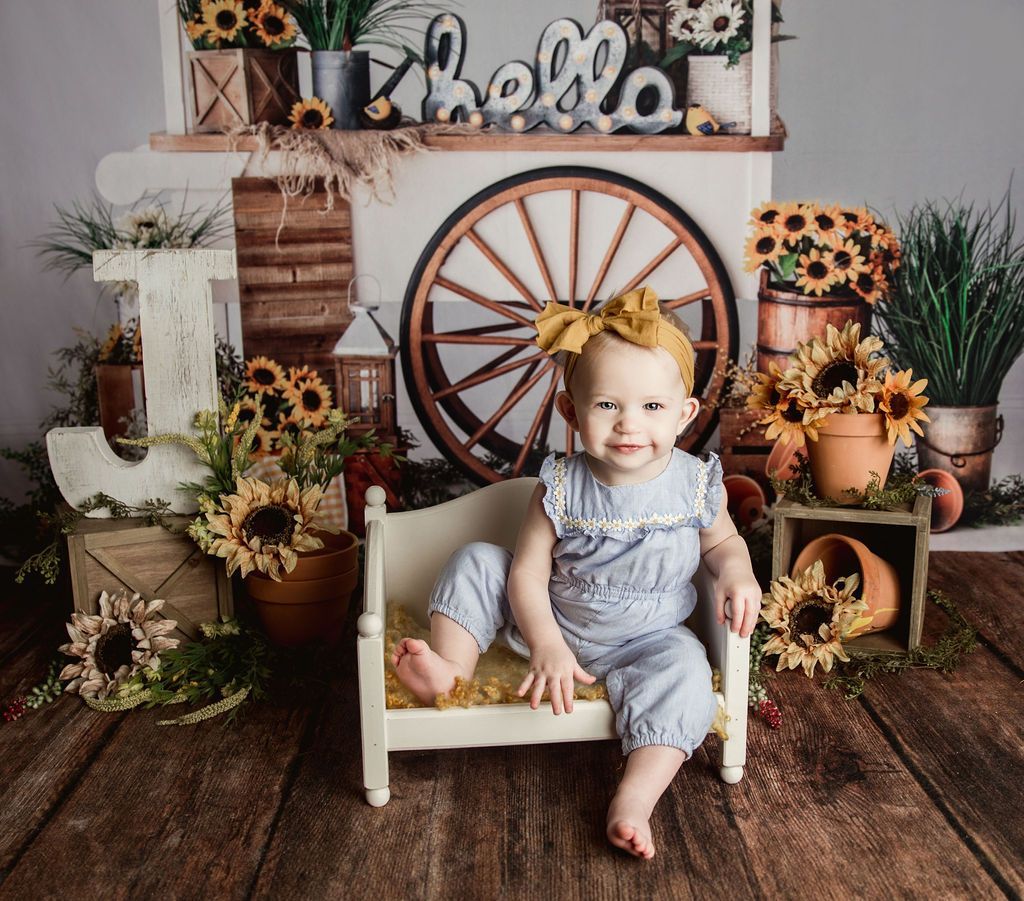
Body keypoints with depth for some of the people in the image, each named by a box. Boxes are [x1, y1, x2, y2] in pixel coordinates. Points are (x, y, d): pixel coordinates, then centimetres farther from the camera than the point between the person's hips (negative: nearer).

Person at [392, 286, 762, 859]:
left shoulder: (695, 484, -14)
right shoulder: (562, 487, -18)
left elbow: (723, 540, 7)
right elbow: (528, 572, -15)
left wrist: (737, 574, -16)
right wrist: (547, 646, -26)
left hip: (644, 639, 0)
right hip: (553, 625, 1)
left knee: (683, 669, -31)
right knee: (477, 562, -11)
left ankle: (635, 799, -28)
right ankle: (452, 669, -10)